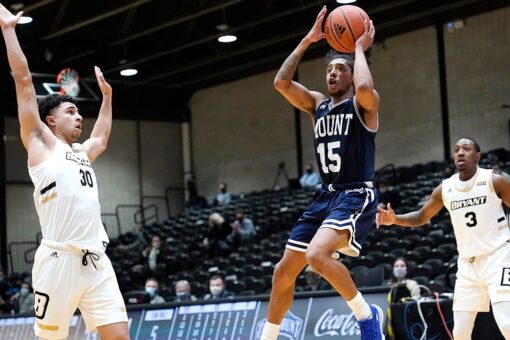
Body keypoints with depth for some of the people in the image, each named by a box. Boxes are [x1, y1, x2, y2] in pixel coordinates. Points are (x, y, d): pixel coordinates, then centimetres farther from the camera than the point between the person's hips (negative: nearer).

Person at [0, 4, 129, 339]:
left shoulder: (82, 152, 26)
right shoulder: (41, 143, 7)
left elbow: (103, 137, 50)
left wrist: (107, 94, 51)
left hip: (97, 260, 6)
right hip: (59, 259, -6)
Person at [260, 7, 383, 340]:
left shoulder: (363, 104, -4)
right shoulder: (317, 104, 14)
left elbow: (364, 87, -30)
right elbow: (281, 82, 1)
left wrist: (360, 48, -13)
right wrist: (308, 40, 2)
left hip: (357, 195, -8)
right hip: (325, 196, 8)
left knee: (317, 254, -32)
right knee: (283, 272, 8)